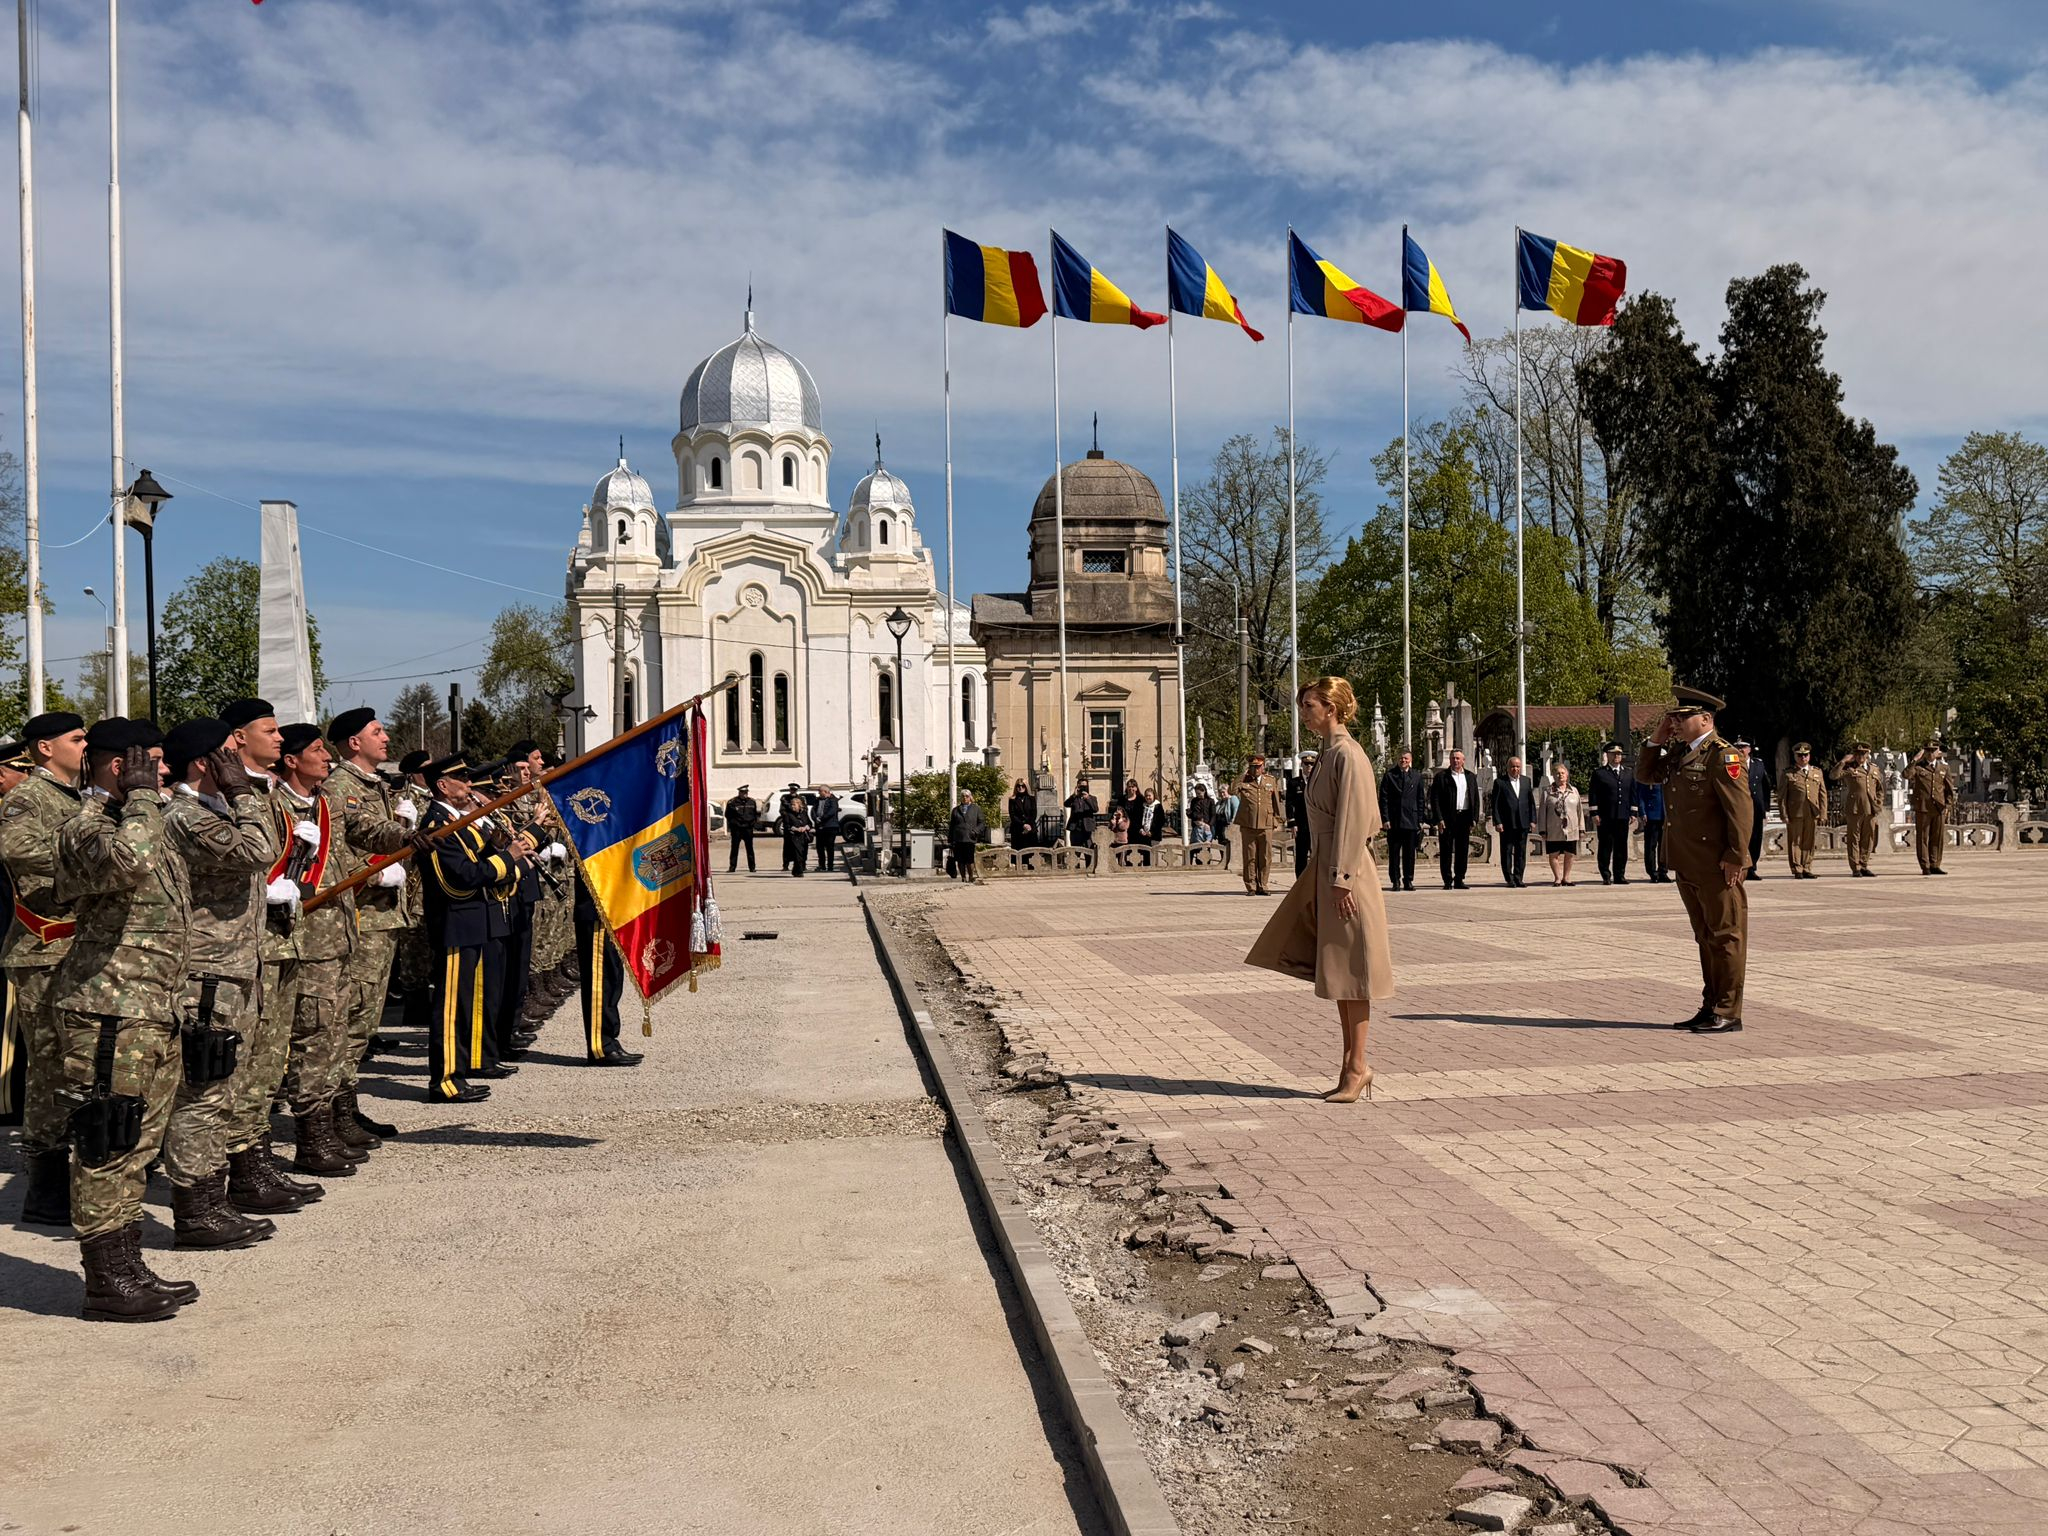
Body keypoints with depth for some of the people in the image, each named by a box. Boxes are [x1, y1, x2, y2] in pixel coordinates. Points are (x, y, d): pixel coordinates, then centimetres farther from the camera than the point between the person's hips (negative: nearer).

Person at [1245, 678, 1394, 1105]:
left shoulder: (1348, 755, -14)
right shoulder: (1330, 753, 14)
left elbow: (1354, 821, -19)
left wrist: (1342, 879, -21)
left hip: (1345, 873, -10)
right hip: (1325, 868, 10)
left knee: (1349, 972, -4)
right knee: (1336, 970, 12)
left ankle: (1357, 1068, 4)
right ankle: (1352, 1066, 18)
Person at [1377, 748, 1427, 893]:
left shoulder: (1417, 777, 9)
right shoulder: (1390, 776, 4)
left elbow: (1421, 799, 10)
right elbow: (1383, 798, 1)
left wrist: (1421, 820, 3)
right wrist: (1385, 819, -7)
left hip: (1411, 820, 1)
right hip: (1394, 821, -1)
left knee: (1409, 853, 5)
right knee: (1394, 853, 1)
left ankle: (1408, 881, 11)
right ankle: (1395, 881, 7)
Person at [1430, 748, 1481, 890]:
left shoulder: (1471, 776, 13)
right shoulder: (1441, 776, 1)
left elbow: (1476, 799, 13)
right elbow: (1434, 798, -4)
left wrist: (1474, 818, 3)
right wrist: (1439, 819, -11)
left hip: (1464, 818, 3)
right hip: (1447, 819, -3)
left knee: (1463, 850, 5)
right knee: (1446, 850, -1)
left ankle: (1459, 880, 13)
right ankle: (1447, 881, 3)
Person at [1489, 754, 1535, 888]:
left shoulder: (1526, 781, 12)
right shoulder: (1499, 782, -1)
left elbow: (1531, 801, 13)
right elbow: (1495, 804, -4)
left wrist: (1532, 820, 5)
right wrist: (1497, 822, -11)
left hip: (1523, 823, 4)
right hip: (1507, 824, -4)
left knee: (1521, 852, 6)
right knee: (1507, 852, 1)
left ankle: (1518, 878, 12)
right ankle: (1509, 879, 7)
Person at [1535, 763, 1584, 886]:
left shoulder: (1574, 791, 9)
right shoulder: (1547, 791, 1)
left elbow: (1580, 810, 11)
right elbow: (1542, 811, 0)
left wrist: (1581, 828, 7)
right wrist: (1542, 830, -5)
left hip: (1571, 830, 2)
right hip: (1553, 831, -2)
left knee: (1569, 854, 7)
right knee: (1554, 855, 2)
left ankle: (1566, 877, 19)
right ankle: (1557, 878, 13)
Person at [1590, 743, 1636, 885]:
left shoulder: (1628, 774, 17)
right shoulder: (1599, 773, 2)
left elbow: (1633, 795, 16)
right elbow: (1594, 795, -2)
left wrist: (1633, 813, 9)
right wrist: (1595, 813, -8)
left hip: (1623, 817, 4)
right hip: (1605, 817, -4)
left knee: (1621, 847, 5)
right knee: (1605, 847, -2)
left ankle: (1619, 875, 11)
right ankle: (1606, 876, 2)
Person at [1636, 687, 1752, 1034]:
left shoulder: (1723, 755, -14)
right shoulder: (1678, 753, 12)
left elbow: (1741, 809, -18)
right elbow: (1645, 773, 25)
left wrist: (1736, 857, -20)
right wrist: (1657, 739, 10)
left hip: (1718, 868, -9)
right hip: (1688, 866, 9)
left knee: (1725, 937, 0)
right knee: (1706, 938, 15)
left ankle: (1728, 1014, 6)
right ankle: (1710, 1008, 23)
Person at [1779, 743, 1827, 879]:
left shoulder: (1817, 772, 15)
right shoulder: (1788, 774, 4)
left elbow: (1823, 794, 14)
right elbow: (1781, 795, 2)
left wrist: (1822, 814, 6)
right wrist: (1784, 815, -6)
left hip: (1812, 814, 3)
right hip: (1795, 814, -3)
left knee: (1809, 842, 6)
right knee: (1795, 842, -1)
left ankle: (1807, 869, 14)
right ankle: (1797, 870, 5)